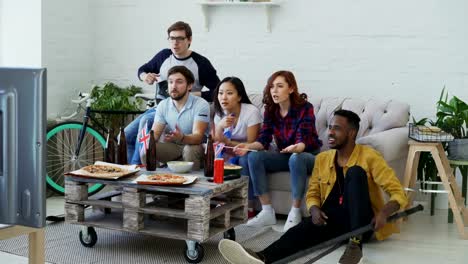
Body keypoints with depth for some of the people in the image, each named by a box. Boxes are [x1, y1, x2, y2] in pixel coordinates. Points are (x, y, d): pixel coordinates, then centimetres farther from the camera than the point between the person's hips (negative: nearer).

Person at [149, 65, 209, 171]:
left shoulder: (201, 105, -14)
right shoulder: (163, 105, 2)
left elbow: (198, 136, -25)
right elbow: (155, 133, -3)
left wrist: (182, 138, -47)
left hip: (195, 146, -4)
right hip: (172, 146, 4)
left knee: (190, 150, -37)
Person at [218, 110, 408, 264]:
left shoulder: (369, 157, -6)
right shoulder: (322, 159, 9)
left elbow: (398, 193, -9)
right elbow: (312, 194, 15)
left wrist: (384, 212, -31)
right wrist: (315, 210, -10)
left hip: (362, 222, -3)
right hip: (332, 219, 3)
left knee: (355, 172, -27)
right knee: (304, 228, -31)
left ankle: (355, 243, -35)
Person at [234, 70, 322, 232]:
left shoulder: (304, 108, -18)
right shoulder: (270, 110, -2)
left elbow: (303, 141, -25)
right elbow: (264, 140, -8)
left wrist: (296, 148, -49)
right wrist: (248, 146, -29)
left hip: (308, 155, -5)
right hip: (285, 156, 5)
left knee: (296, 158, -39)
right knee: (253, 157, -20)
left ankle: (295, 213, -28)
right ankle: (267, 212, -20)